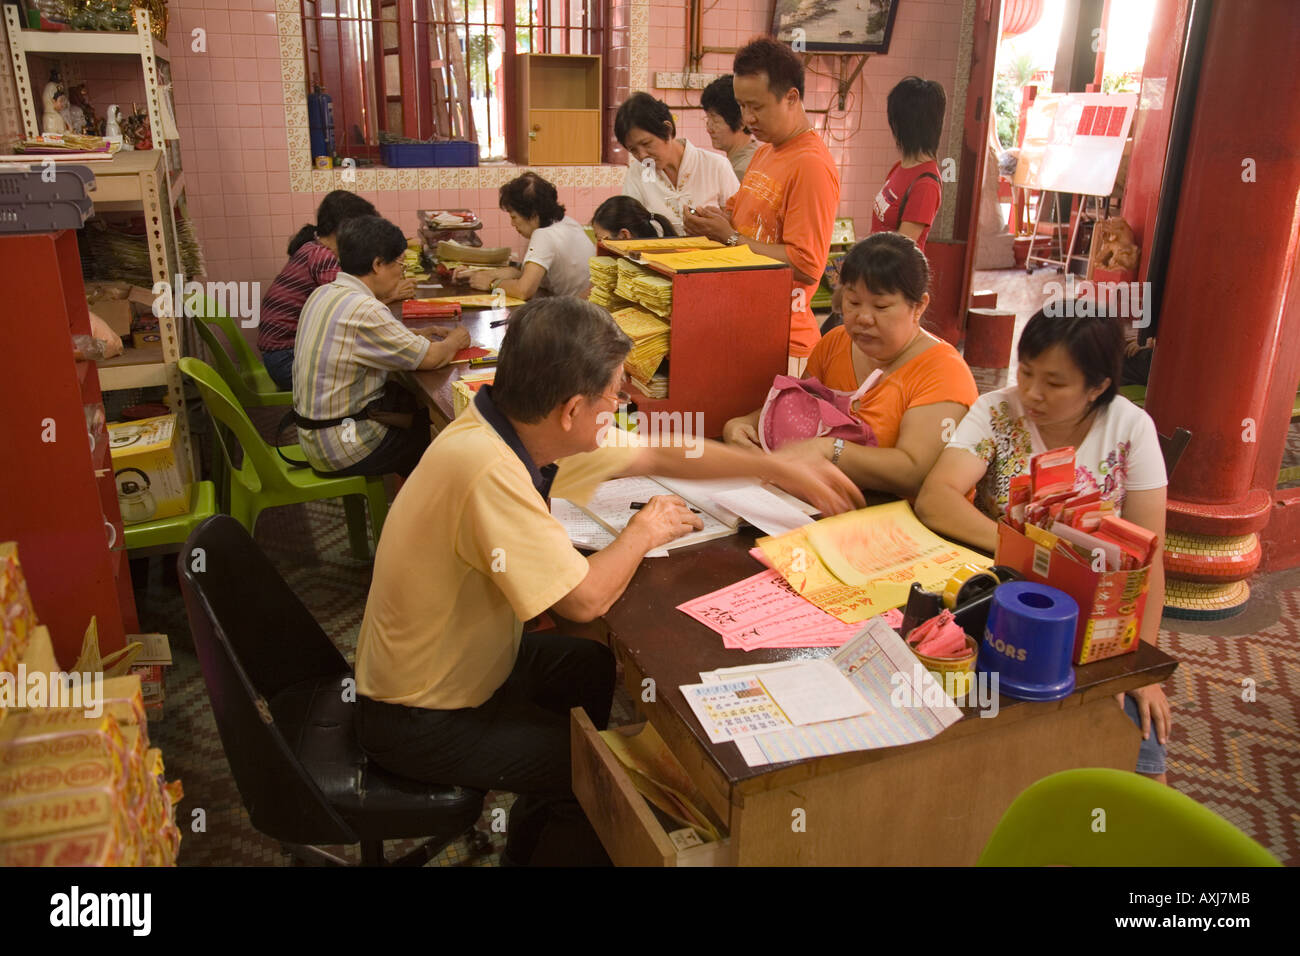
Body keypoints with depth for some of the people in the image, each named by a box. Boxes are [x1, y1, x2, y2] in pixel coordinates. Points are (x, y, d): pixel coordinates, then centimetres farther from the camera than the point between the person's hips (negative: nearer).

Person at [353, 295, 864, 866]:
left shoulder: (520, 430, -8)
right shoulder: (487, 469, -35)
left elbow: (658, 455, 3)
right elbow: (586, 599, -31)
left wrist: (785, 472, 7)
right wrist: (644, 532, -11)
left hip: (462, 662, 9)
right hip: (422, 723, -8)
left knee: (601, 669, 21)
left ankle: (528, 843, 37)